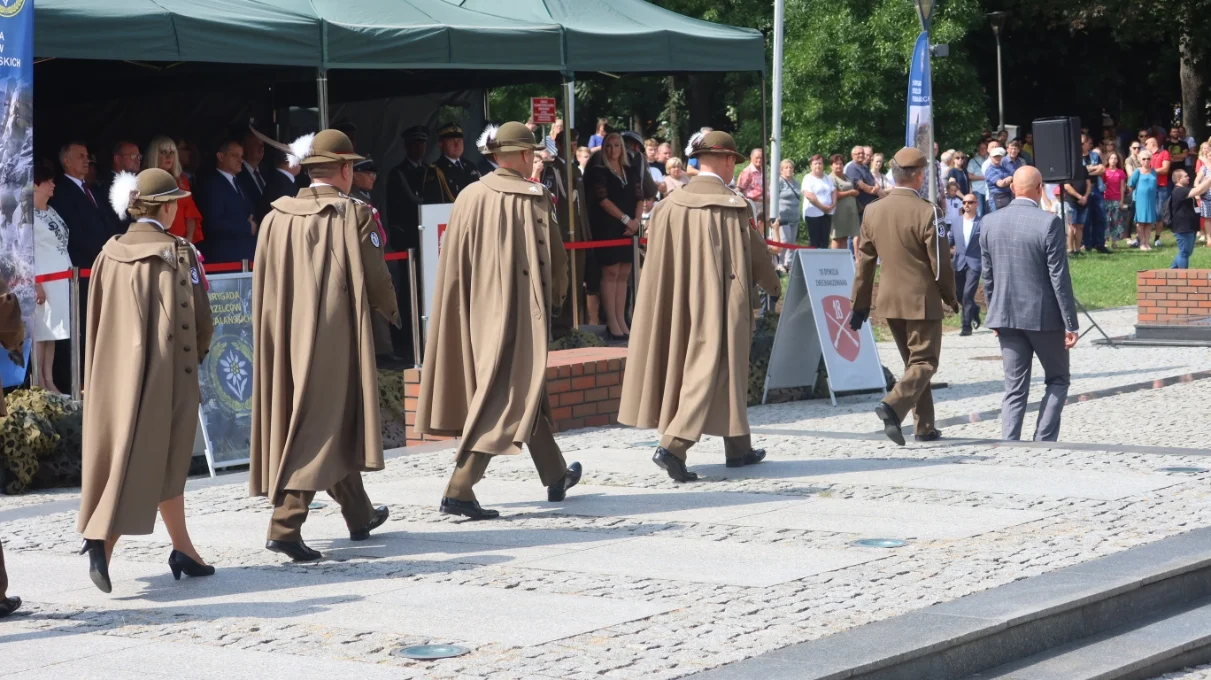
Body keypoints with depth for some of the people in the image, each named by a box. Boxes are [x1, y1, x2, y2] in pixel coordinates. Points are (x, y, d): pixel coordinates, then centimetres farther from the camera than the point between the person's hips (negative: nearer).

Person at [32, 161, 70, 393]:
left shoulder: (51, 211, 14)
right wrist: (35, 284, -19)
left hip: (60, 281, 8)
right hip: (43, 282, -8)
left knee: (51, 331, 9)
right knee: (39, 331, -5)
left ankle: (49, 382, 12)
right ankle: (37, 384, -3)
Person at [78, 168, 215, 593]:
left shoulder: (110, 254, 5)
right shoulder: (177, 253, -9)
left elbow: (94, 320, 9)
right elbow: (199, 319, -9)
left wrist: (95, 378, 16)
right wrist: (195, 355, 11)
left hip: (116, 371, 6)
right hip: (165, 371, -6)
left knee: (166, 462, 15)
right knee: (141, 462, -3)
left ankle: (183, 550, 19)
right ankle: (102, 541, -18)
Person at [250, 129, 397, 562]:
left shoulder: (275, 218, 3)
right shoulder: (354, 215, -9)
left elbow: (263, 285, 5)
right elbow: (375, 279, -7)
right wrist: (391, 311, 12)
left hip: (288, 337, 6)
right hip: (336, 335, -6)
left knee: (338, 424, 19)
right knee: (319, 425, -4)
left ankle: (359, 515, 33)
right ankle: (285, 525, -14)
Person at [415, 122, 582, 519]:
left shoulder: (469, 197, 0)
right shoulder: (534, 199, -10)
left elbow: (452, 263, 1)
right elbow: (555, 258, -6)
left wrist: (468, 306, 10)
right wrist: (553, 300, 10)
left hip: (479, 308, 5)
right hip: (521, 311, -5)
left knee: (527, 391, 20)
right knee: (505, 397, -3)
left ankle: (556, 477, 33)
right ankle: (459, 489, -13)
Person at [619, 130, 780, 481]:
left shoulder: (671, 204, 0)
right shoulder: (733, 206, -11)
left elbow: (658, 261, 4)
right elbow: (755, 253, -1)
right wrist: (773, 285, 17)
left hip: (683, 302, 6)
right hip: (721, 304, -6)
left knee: (729, 370, 17)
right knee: (711, 371, -3)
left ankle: (738, 448, 26)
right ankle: (673, 445, -17)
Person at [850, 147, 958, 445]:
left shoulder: (873, 211, 2)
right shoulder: (925, 212, -15)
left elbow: (864, 260, 7)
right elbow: (939, 263, -12)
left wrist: (860, 304, 13)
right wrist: (950, 297, 3)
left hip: (889, 300, 6)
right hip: (922, 300, -6)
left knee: (913, 362, 17)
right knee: (924, 362, 0)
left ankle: (925, 427, 19)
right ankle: (893, 405, -23)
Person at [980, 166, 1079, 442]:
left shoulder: (990, 222, 1)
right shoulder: (1049, 223, -13)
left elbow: (987, 274, 8)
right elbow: (1059, 277, -12)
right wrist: (1070, 324, -7)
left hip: (1005, 315, 4)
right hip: (1044, 316, -4)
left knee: (1014, 388, 8)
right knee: (1057, 380, 12)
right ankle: (1043, 443, 2)